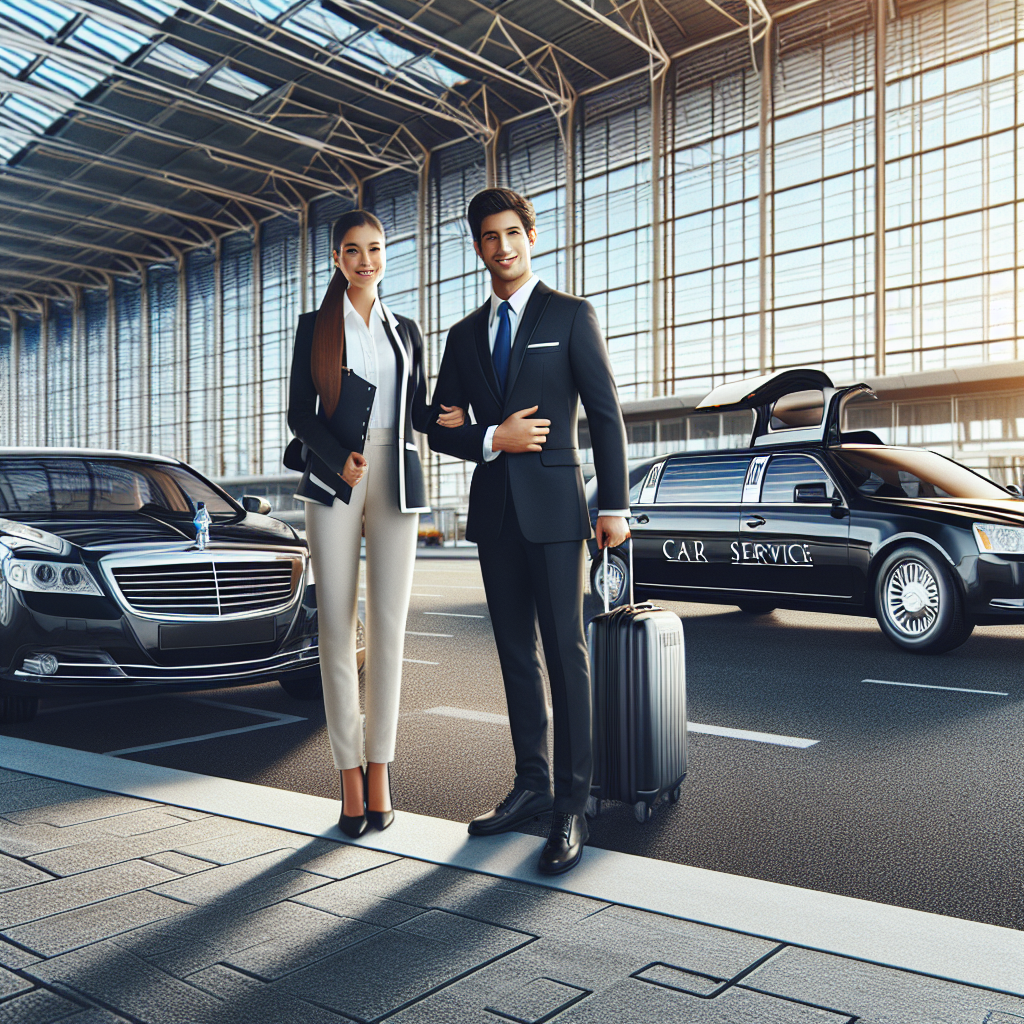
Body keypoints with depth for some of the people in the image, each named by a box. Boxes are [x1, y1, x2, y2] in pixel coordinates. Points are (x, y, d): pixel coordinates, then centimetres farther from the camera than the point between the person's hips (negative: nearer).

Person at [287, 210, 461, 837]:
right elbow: (300, 413, 3)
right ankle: (350, 776, 4)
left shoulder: (405, 330, 17)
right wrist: (339, 458, -14)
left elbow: (418, 411, 16)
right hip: (332, 480, -1)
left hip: (395, 479, 2)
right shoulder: (315, 326, 10)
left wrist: (450, 416, -6)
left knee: (388, 625, -2)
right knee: (337, 626, -4)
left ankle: (380, 771, 7)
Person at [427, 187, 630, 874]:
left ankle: (572, 805, 1)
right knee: (516, 654, 10)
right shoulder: (466, 335, 15)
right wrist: (493, 439, -7)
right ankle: (531, 786, 21)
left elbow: (607, 415, -3)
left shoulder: (571, 316, 2)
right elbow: (441, 429, 14)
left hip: (553, 506, -5)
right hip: (494, 509, 5)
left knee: (564, 651, -6)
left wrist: (616, 507, -9)